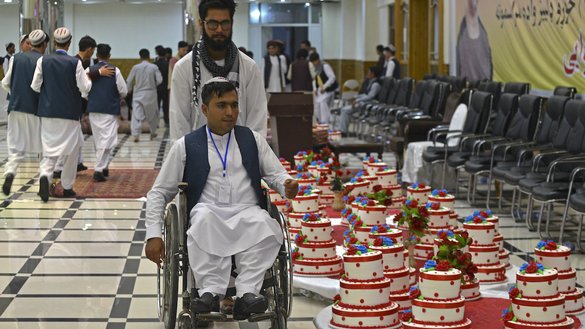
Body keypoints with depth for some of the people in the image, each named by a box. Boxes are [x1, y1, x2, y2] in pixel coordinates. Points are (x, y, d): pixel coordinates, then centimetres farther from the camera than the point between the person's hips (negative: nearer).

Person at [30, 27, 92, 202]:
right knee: (72, 150, 12)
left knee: (50, 149, 8)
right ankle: (67, 187, 15)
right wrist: (89, 79, 12)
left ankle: (45, 175, -20)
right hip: (70, 113, -2)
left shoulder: (43, 61, -3)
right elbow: (84, 87, -9)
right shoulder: (75, 63, -9)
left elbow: (35, 86, 0)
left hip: (48, 111, 2)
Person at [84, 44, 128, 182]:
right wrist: (117, 98, 19)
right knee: (108, 140, -3)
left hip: (94, 109, 4)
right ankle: (99, 170, -12)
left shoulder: (89, 70, -1)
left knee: (98, 140, 16)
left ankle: (103, 167, 24)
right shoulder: (115, 71, -7)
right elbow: (124, 91, -3)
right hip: (110, 109, -4)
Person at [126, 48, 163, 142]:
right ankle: (153, 133, 32)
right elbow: (159, 80, -10)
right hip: (150, 93, 1)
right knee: (152, 114, 19)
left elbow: (129, 81, -1)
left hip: (138, 94, -1)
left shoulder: (135, 67, -5)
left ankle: (136, 135, -17)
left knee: (137, 115, -5)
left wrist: (128, 90, 16)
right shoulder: (154, 67, -6)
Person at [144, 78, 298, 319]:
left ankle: (247, 291, -38)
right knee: (204, 218, -38)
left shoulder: (253, 140, 17)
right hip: (208, 214, -1)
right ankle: (211, 291, -40)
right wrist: (153, 235, 0)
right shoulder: (186, 146, 11)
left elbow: (275, 174, 18)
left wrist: (287, 186, -8)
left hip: (247, 213, 1)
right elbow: (159, 193, 12)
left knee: (263, 223, -35)